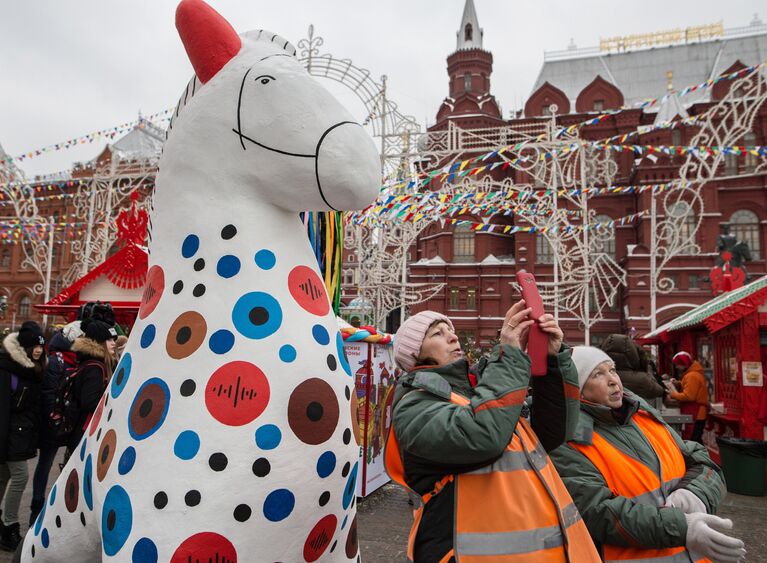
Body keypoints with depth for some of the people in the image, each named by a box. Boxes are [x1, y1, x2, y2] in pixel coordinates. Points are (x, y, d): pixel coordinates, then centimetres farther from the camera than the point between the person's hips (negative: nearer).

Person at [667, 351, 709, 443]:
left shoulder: (692, 376, -18)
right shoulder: (695, 373, 15)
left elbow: (688, 396, -23)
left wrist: (673, 394, -11)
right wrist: (678, 384, 8)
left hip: (694, 416, -11)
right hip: (697, 414, 11)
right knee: (696, 441, 16)